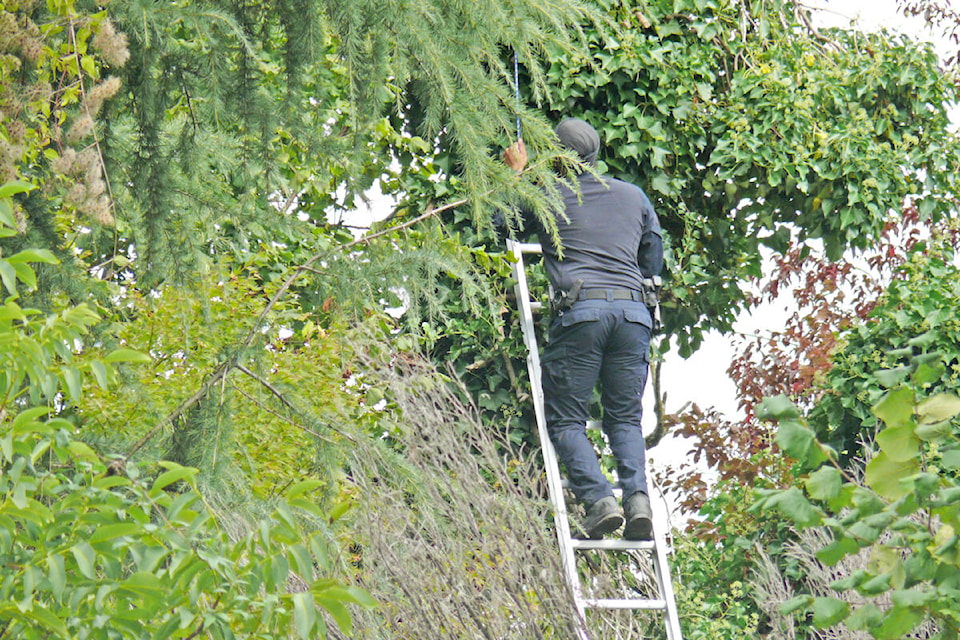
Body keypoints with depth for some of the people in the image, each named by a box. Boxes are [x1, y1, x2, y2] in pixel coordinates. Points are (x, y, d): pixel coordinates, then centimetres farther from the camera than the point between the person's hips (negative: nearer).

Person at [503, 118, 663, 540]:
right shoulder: (634, 196, 20)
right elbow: (654, 261, 27)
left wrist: (516, 173, 34)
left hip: (580, 310, -4)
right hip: (635, 310, 4)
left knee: (566, 419, 1)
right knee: (625, 418, 11)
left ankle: (599, 499, -18)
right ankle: (637, 496, -11)